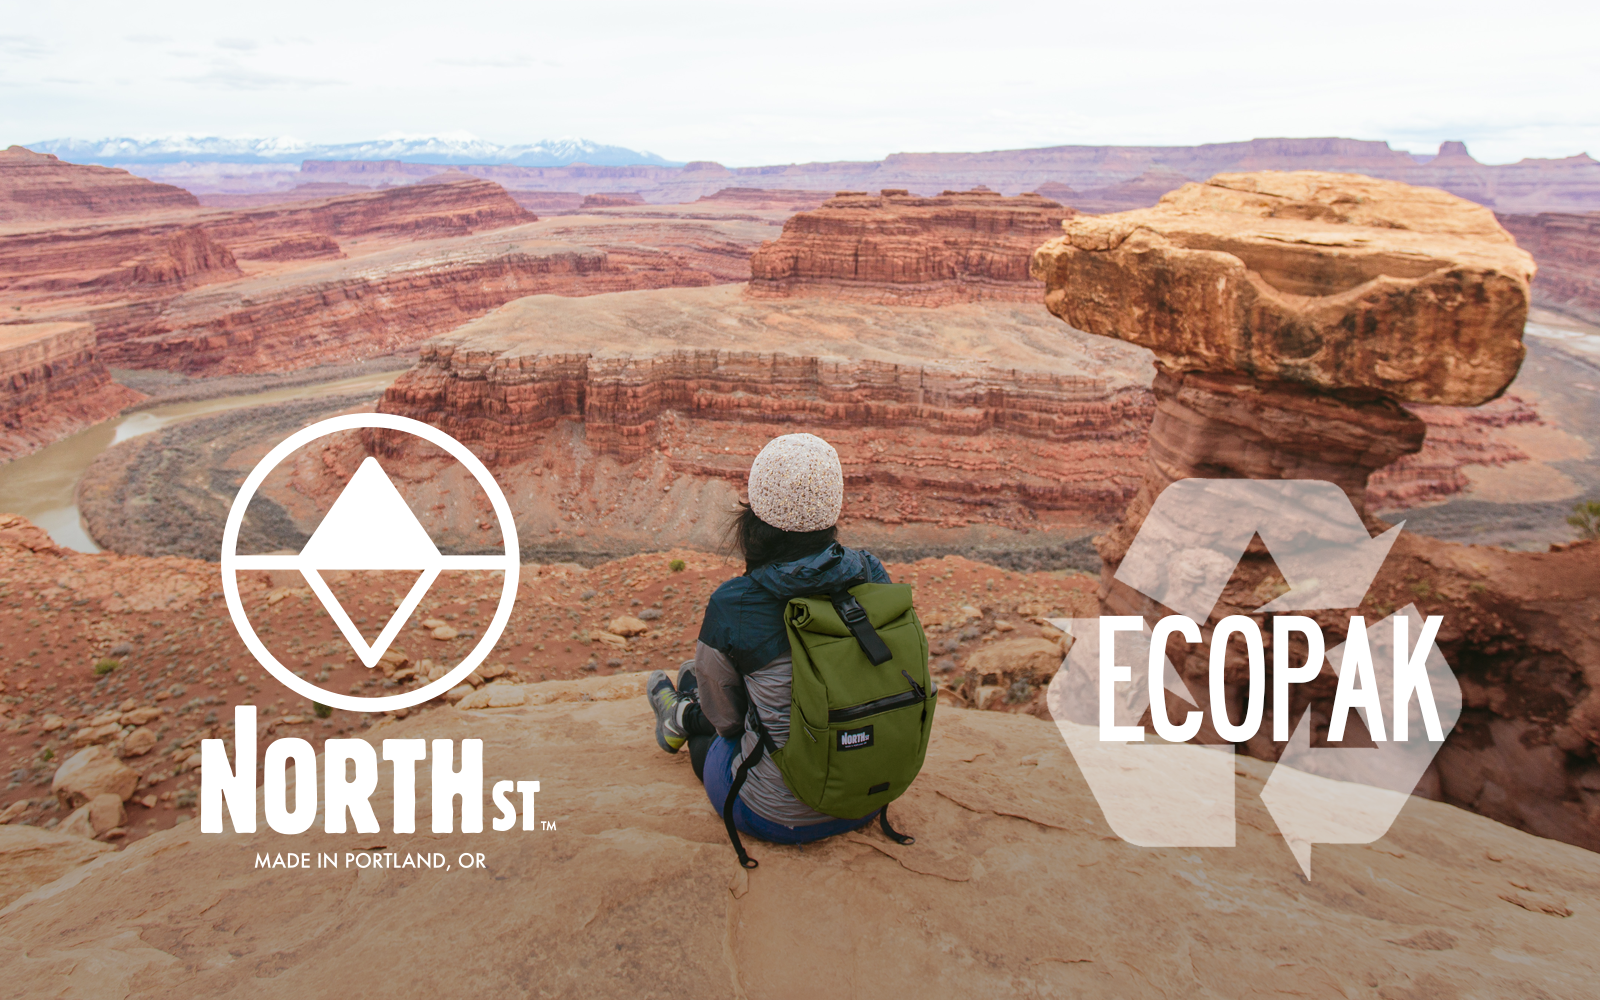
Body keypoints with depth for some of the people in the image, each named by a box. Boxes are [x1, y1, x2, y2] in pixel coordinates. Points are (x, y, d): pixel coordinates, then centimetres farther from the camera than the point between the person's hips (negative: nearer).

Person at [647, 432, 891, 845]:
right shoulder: (872, 575, -12)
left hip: (779, 819, -4)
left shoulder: (732, 608, -23)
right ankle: (690, 709, 56)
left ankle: (682, 717, 56)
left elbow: (725, 719, -5)